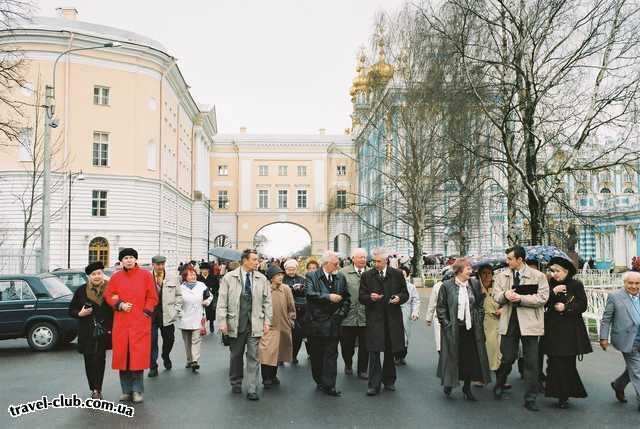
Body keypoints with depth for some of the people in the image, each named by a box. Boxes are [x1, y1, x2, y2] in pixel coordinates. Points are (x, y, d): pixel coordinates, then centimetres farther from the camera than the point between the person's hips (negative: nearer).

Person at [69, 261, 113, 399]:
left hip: (103, 333, -1)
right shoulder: (81, 291, 4)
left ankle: (98, 389, 10)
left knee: (100, 360, 2)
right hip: (87, 334, 1)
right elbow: (71, 310, 9)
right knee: (89, 361, 2)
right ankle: (95, 389, 14)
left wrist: (112, 327, -6)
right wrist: (80, 313, -11)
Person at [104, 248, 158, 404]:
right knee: (122, 356, 4)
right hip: (121, 323, 3)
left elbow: (152, 297, 3)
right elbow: (108, 296, 11)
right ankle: (126, 391, 17)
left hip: (140, 323, -2)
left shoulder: (146, 275, 2)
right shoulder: (115, 277, 9)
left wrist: (145, 313, -5)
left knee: (138, 356, -4)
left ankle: (137, 391, 7)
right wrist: (120, 305, -5)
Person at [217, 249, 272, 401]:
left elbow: (267, 302, 6)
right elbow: (222, 302, -3)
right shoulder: (229, 277, -3)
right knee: (235, 355, 13)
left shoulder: (262, 279, 3)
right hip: (235, 324, -1)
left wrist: (267, 321, 1)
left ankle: (252, 390, 8)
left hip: (255, 324, 1)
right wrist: (222, 321, -9)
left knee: (253, 357, 1)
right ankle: (236, 383, 32)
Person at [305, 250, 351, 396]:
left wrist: (342, 313, -2)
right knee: (316, 354, 9)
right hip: (316, 322, -2)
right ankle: (319, 381, 25)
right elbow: (310, 294, -19)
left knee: (331, 354, -2)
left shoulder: (340, 277, 9)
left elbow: (346, 298, 12)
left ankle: (329, 385, 2)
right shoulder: (311, 276, -3)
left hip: (333, 322, 2)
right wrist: (328, 297, -22)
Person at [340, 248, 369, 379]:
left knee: (365, 346, 7)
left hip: (365, 317, 1)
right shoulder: (344, 272, -1)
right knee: (347, 345, 11)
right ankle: (348, 365, 37)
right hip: (348, 315, -1)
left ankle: (362, 370, 23)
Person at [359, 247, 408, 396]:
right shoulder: (366, 276, 2)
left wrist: (399, 298, -12)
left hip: (392, 318, 1)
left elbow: (405, 294, 9)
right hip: (374, 318, -1)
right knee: (374, 351, -4)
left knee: (390, 351, 12)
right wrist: (370, 297, -18)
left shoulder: (397, 274, 4)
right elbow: (361, 297, 3)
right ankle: (374, 384, 2)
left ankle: (388, 380, 28)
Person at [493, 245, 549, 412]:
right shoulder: (502, 276, 9)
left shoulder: (538, 276, -3)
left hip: (529, 323, -2)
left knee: (531, 363, 3)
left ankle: (530, 399, 14)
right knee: (507, 358, 8)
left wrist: (520, 298, -18)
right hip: (509, 322, 2)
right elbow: (496, 296, 7)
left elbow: (542, 298, -10)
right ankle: (499, 386, 34)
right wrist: (505, 295, -15)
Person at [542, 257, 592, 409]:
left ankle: (565, 395, 12)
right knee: (556, 363, -2)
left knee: (568, 363, 1)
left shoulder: (576, 285, -1)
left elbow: (582, 305, -4)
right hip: (553, 329, 2)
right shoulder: (550, 285, 7)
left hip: (571, 330, -2)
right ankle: (561, 396, 9)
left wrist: (565, 307, -12)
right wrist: (553, 292, -14)